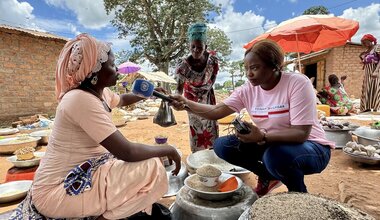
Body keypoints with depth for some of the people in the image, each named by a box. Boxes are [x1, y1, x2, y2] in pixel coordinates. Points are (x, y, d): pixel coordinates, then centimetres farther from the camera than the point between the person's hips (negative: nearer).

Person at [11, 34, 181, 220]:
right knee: (152, 169, -21)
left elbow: (122, 100, 30)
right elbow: (127, 152, -29)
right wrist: (169, 150, -17)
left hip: (81, 173, 10)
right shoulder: (82, 100, -25)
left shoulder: (100, 92, 3)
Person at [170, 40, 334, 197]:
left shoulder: (297, 83, -21)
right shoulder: (247, 90, -7)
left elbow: (301, 133, -27)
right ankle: (268, 177, 11)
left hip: (310, 147, -4)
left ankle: (299, 193, -2)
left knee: (276, 154, -39)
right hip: (271, 144, 5)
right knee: (222, 145, -10)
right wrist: (186, 104, -27)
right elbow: (216, 111, -11)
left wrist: (263, 137, -41)